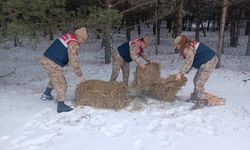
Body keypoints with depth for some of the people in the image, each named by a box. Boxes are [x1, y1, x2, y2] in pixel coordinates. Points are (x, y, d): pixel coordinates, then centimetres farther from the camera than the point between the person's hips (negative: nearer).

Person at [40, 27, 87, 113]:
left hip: (45, 59, 9)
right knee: (61, 83, 0)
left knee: (55, 79, 29)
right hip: (52, 64, -9)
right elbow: (73, 62, -19)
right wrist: (80, 76, -10)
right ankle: (61, 106, 4)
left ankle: (46, 95, 44)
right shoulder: (74, 44, -17)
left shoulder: (67, 36, 10)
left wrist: (67, 63, 17)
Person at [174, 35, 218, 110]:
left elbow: (188, 63, -26)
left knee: (199, 82, -11)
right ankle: (195, 96, 33)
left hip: (209, 62, -11)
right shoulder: (189, 47, 12)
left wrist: (180, 73, -22)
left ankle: (201, 102, -4)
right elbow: (189, 62, 13)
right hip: (205, 62, 11)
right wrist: (183, 73, 8)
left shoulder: (189, 49, -20)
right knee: (196, 80, 19)